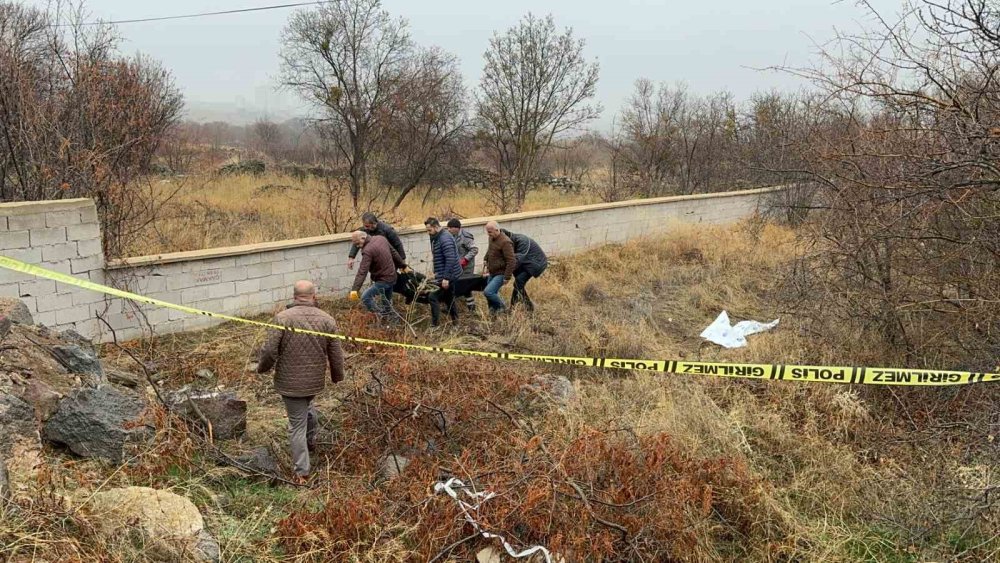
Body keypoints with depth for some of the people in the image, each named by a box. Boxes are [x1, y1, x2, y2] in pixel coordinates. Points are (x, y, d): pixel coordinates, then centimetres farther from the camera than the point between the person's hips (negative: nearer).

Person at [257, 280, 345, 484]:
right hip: (315, 381, 3)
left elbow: (269, 351, -16)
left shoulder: (282, 318, -14)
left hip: (290, 382, -3)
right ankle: (311, 439, 52)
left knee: (297, 424, 5)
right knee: (307, 406, 33)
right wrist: (337, 376, 17)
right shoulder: (327, 320, -5)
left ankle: (302, 472, 8)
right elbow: (336, 354, 0)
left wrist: (262, 368, 5)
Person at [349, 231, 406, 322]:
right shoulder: (381, 238, 2)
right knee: (387, 301, 24)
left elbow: (362, 272, -32)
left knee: (366, 298, -8)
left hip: (383, 280, -9)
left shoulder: (367, 251, -25)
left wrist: (355, 289, -36)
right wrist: (403, 266, 27)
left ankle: (384, 317, -8)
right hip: (392, 277, 9)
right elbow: (394, 253, 14)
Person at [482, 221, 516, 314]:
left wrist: (507, 278, -21)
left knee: (488, 292, -19)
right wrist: (487, 267, 19)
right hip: (492, 273, 9)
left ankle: (502, 307, 3)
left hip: (501, 274, -9)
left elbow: (511, 261, -23)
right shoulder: (492, 239, 7)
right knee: (492, 294, 9)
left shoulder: (505, 242, -21)